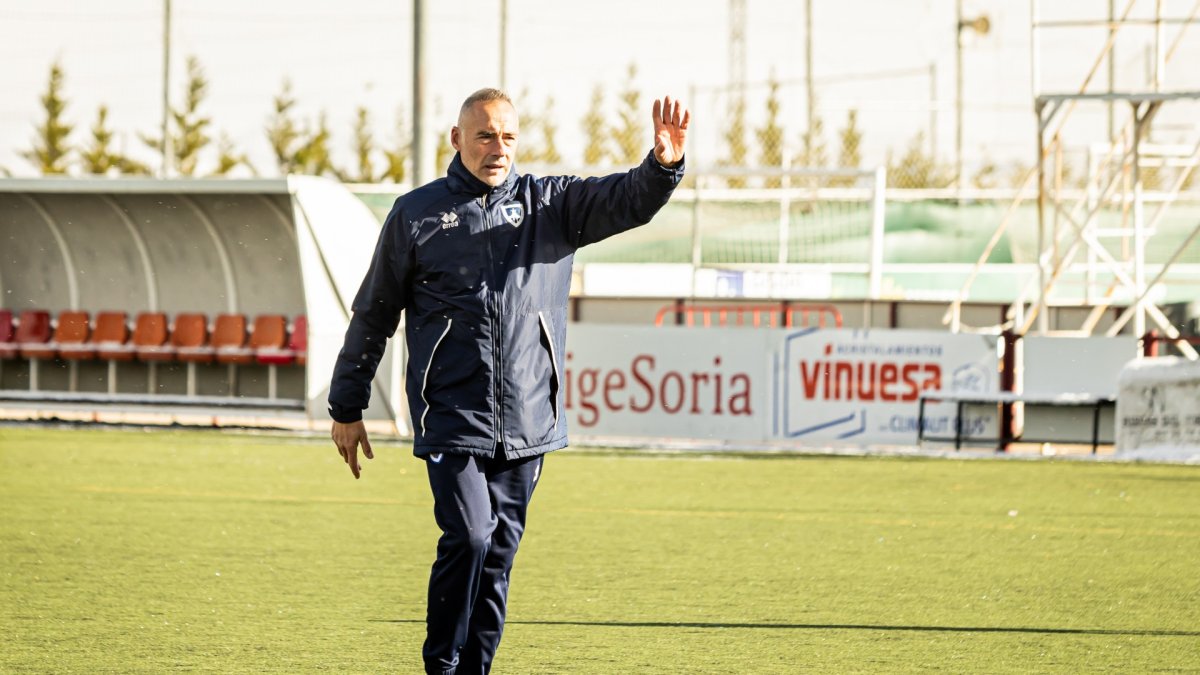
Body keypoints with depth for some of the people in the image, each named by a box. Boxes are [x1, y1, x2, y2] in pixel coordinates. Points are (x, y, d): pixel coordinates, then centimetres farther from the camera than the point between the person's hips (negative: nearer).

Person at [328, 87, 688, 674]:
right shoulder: (417, 214, 4)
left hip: (527, 423, 3)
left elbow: (629, 201, -7)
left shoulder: (551, 205, 8)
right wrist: (346, 409, 13)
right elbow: (373, 314, 11)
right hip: (451, 421, -3)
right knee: (468, 538, -15)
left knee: (499, 555, 7)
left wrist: (664, 165, -30)